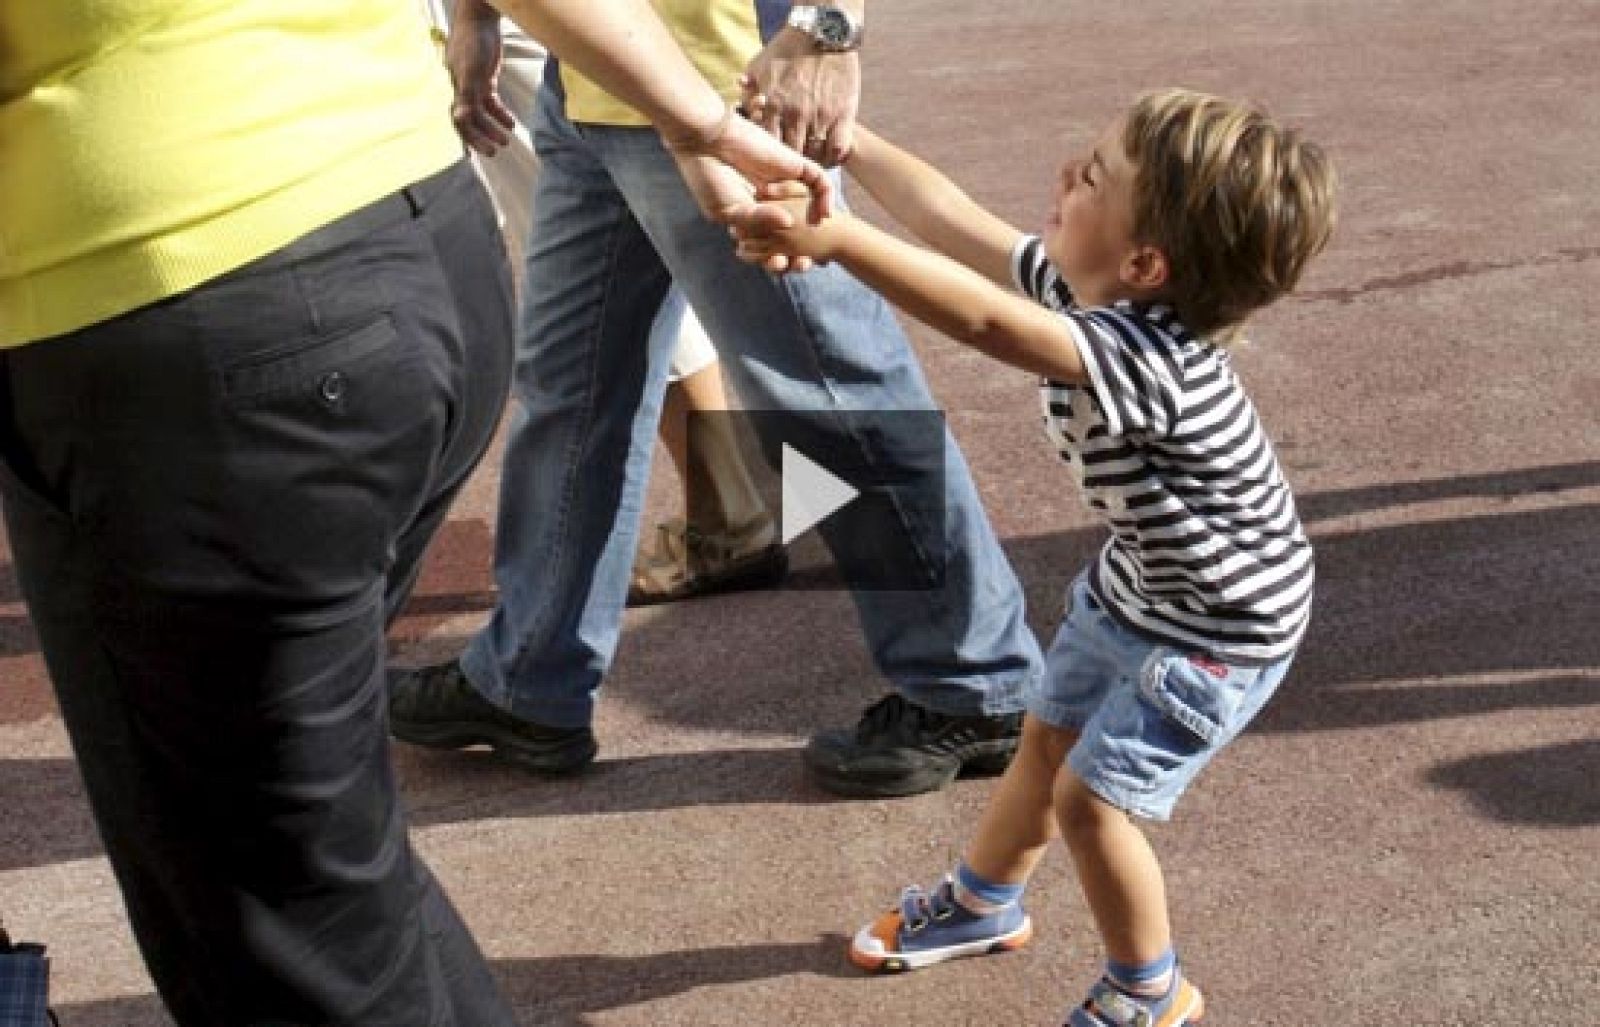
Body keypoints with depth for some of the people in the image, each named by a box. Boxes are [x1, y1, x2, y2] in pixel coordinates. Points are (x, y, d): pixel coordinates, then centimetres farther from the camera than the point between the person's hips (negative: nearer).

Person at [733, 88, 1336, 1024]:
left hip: (1219, 631, -9)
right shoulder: (1083, 291, -15)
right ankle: (985, 904, 46)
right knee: (1046, 742, 21)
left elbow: (986, 323, -56)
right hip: (1134, 585, 9)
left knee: (1090, 798, -5)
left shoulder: (1146, 356, -41)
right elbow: (945, 212, -9)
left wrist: (835, 236, -65)